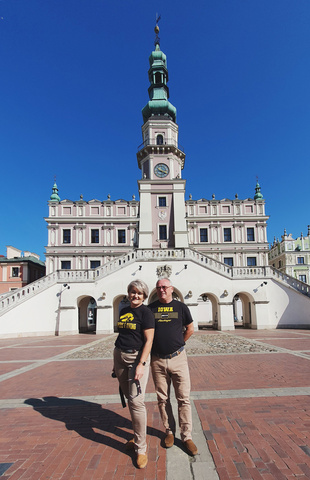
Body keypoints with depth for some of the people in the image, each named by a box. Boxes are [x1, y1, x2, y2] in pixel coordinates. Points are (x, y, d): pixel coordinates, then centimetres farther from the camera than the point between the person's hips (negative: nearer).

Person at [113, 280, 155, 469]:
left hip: (138, 356, -6)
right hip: (120, 356, 7)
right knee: (129, 399, 14)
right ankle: (138, 437, 32)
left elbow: (149, 340, -14)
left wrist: (141, 365, -21)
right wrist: (115, 362, 19)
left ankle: (141, 448, 7)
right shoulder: (124, 311, 10)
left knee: (136, 401, -9)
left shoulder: (146, 312, -9)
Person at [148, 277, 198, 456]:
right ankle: (170, 432, 29)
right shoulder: (151, 308, 3)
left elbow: (190, 329, 11)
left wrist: (179, 343, 10)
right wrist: (156, 346, 6)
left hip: (178, 358, -1)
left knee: (184, 398, 3)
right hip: (157, 360, 1)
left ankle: (187, 436, 17)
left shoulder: (181, 307, 2)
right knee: (163, 399, 12)